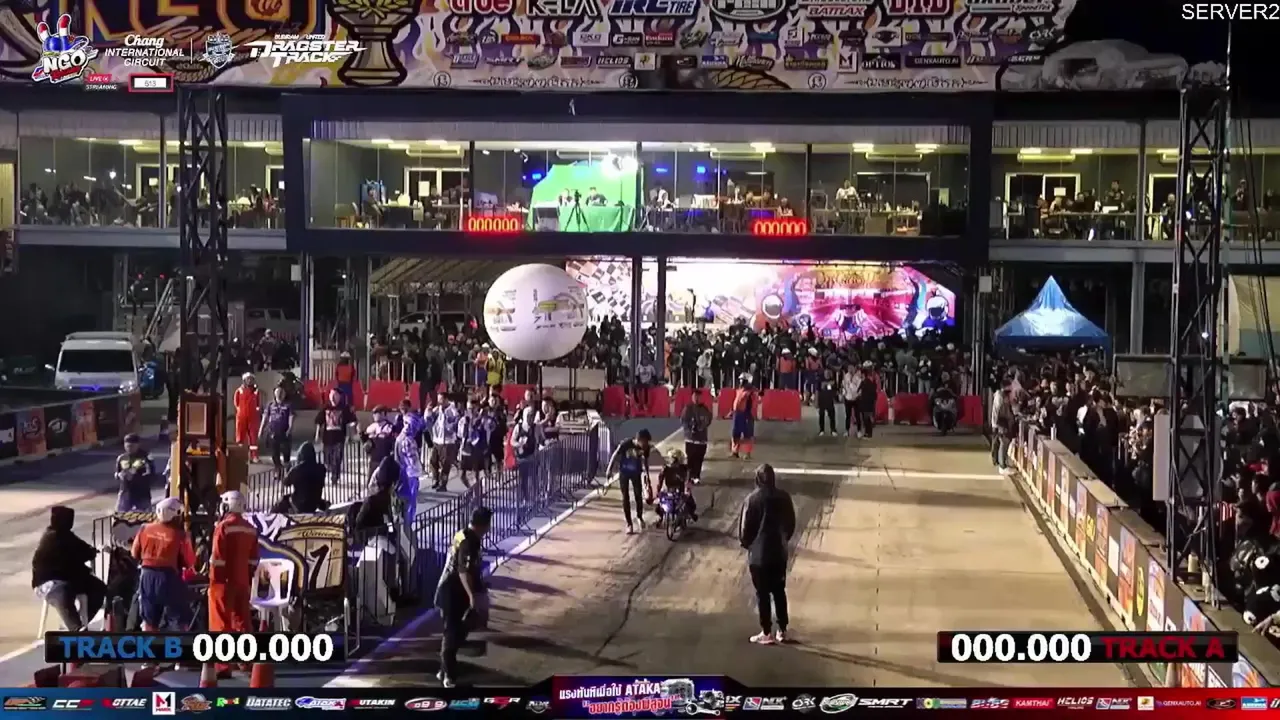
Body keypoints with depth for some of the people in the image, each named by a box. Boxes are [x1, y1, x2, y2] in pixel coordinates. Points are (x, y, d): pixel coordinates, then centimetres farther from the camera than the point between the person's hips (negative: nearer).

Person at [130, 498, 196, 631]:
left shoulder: (145, 529, -1)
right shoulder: (179, 535, -13)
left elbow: (135, 553, 10)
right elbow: (189, 562, -8)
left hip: (147, 576, 5)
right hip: (169, 578, -5)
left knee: (149, 620, 15)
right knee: (180, 620, 4)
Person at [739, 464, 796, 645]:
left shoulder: (753, 499, -15)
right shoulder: (784, 497, -3)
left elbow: (745, 527, -11)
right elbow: (791, 523, 6)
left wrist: (745, 543, 8)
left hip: (759, 554, -4)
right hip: (779, 552, 4)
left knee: (762, 594, 5)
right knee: (779, 591, 15)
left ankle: (767, 633, 9)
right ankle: (782, 631, 19)